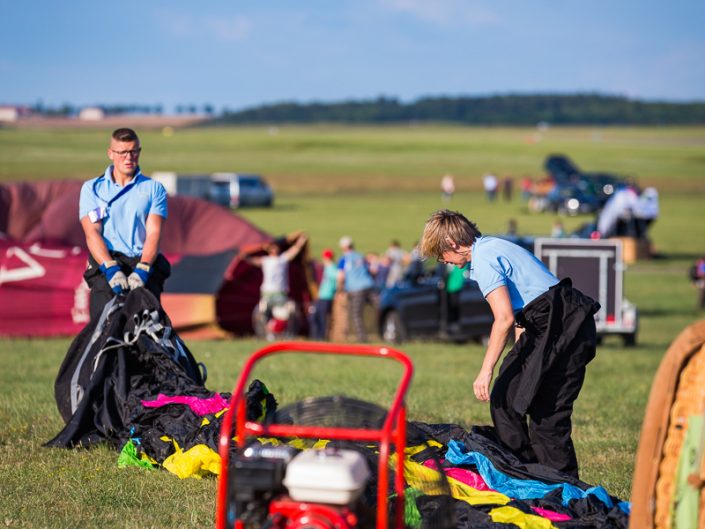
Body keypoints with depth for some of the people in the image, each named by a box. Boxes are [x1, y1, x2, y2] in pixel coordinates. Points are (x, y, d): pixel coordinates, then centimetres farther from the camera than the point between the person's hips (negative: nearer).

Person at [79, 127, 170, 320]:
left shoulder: (153, 189, 16)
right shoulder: (91, 188, 16)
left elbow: (153, 234, 4)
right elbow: (92, 233, 3)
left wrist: (142, 270, -15)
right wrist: (111, 269, -15)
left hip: (144, 263, 0)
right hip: (106, 263, 0)